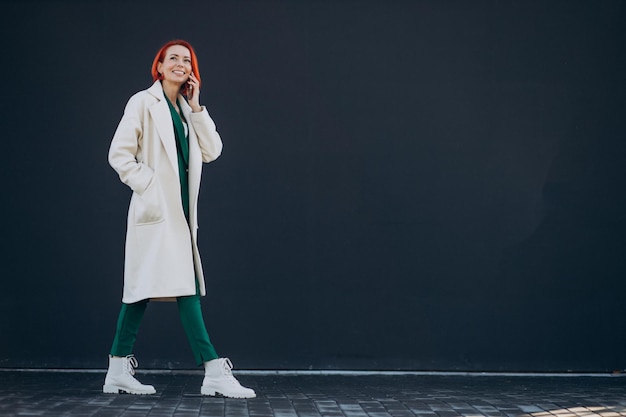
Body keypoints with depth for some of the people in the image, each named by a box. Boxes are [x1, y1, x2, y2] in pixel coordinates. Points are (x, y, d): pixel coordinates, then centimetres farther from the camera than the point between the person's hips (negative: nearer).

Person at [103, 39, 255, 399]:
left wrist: (196, 107, 2)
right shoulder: (144, 102, -2)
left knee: (143, 288, 9)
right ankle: (215, 372, -13)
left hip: (182, 208, 7)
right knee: (185, 288, -12)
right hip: (157, 208, -7)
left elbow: (212, 151, 6)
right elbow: (119, 154, -7)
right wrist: (148, 185, -14)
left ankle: (119, 372, 14)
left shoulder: (188, 109, 17)